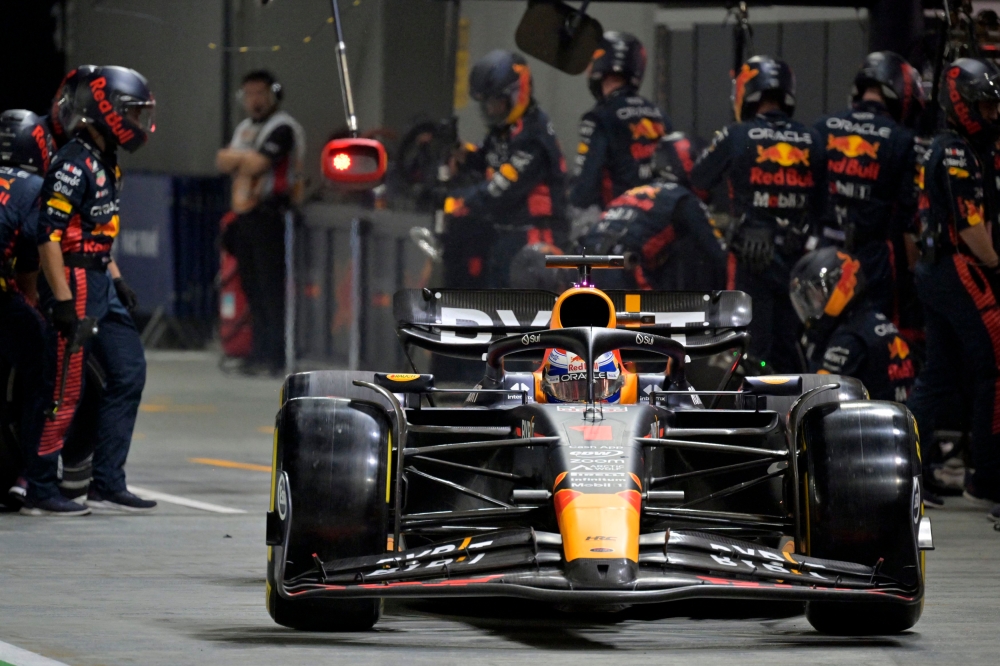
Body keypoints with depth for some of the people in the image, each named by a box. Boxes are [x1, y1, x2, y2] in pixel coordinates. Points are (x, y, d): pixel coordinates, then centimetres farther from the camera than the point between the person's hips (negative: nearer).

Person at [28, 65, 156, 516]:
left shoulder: (104, 163, 14)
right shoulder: (74, 164, -17)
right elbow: (48, 236, -22)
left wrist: (116, 280, 20)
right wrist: (64, 305, -24)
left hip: (99, 283, 10)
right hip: (73, 283, -10)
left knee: (128, 373, 9)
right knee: (64, 392, -6)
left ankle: (107, 485, 13)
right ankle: (40, 492, 2)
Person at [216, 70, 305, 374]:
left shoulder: (283, 128, -8)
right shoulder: (245, 129, 22)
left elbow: (256, 165, -17)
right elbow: (223, 161, 14)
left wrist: (235, 158, 1)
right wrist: (245, 159, -5)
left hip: (270, 213, -9)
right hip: (245, 215, 9)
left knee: (272, 288, -11)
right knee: (253, 289, 8)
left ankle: (275, 356, -13)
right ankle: (261, 352, 12)